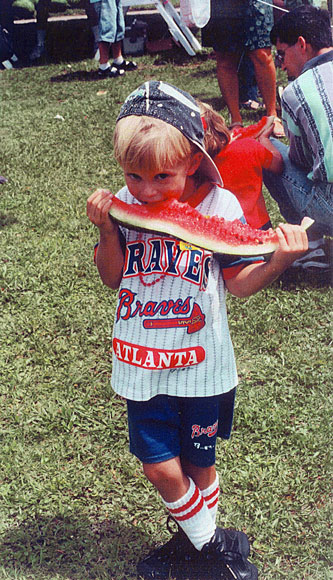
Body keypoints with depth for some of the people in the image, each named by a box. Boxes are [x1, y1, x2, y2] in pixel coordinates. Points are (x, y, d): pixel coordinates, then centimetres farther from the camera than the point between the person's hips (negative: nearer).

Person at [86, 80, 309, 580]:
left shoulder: (220, 205, -13)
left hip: (201, 365, -2)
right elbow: (113, 278, 2)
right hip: (143, 364, 2)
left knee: (199, 464, 14)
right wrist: (107, 230, -14)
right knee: (160, 467, 3)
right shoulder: (125, 204, -6)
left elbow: (239, 282, -9)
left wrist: (279, 261, -27)